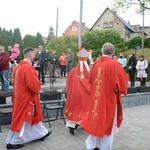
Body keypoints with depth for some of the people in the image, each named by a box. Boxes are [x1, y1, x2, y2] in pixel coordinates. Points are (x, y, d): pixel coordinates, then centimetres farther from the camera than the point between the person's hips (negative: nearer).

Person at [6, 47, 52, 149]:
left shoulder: (19, 66, 6)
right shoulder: (28, 67, -23)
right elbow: (34, 85, -26)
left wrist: (36, 88, 13)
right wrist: (37, 90, -5)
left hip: (21, 95, 10)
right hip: (26, 98, -10)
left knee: (34, 115, 21)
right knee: (22, 120, 2)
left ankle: (41, 133, 36)